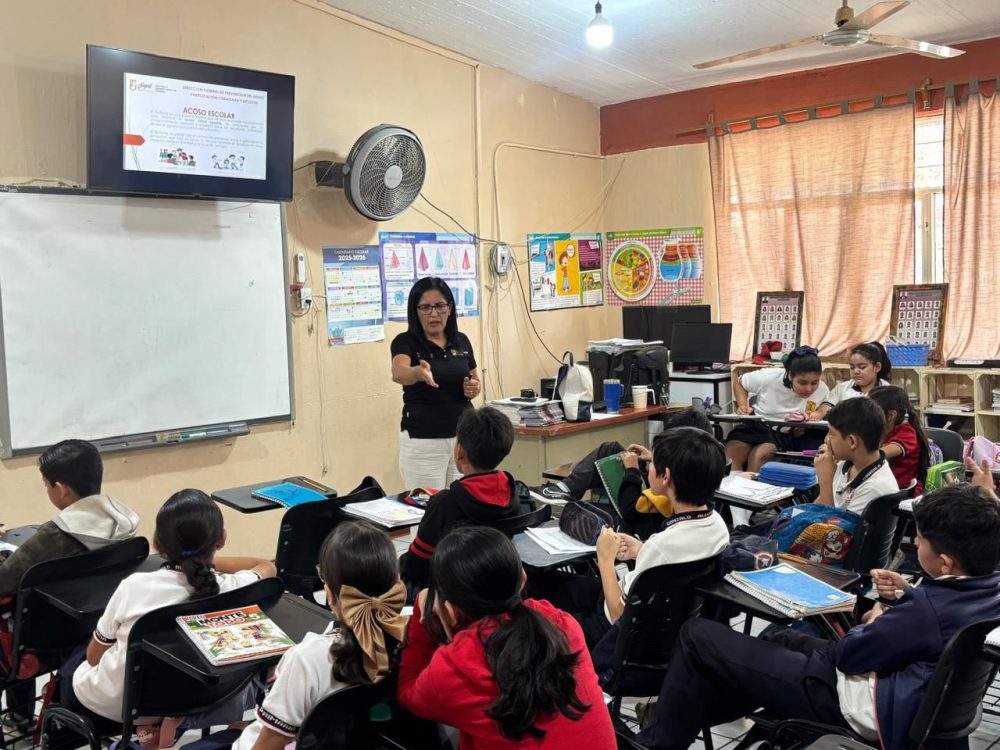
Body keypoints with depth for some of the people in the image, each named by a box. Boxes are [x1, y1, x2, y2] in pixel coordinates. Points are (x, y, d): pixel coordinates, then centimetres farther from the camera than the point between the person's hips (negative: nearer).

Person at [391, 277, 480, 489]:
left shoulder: (461, 341, 5)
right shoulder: (406, 342, -9)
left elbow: (476, 381, 17)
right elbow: (398, 373, -31)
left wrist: (474, 388, -7)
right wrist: (419, 372, -52)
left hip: (463, 437, 4)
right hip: (422, 441, -4)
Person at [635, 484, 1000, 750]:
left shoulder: (929, 608, -31)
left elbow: (847, 655, -18)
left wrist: (875, 621, 1)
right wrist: (908, 594, -2)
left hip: (857, 704, -10)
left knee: (697, 635, -7)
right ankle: (688, 713, 34)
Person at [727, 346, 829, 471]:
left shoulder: (823, 391, -10)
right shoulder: (769, 377, -13)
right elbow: (739, 383, 6)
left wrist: (820, 414, -15)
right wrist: (742, 406, -11)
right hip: (755, 426, 1)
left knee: (759, 456, -31)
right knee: (730, 456, -26)